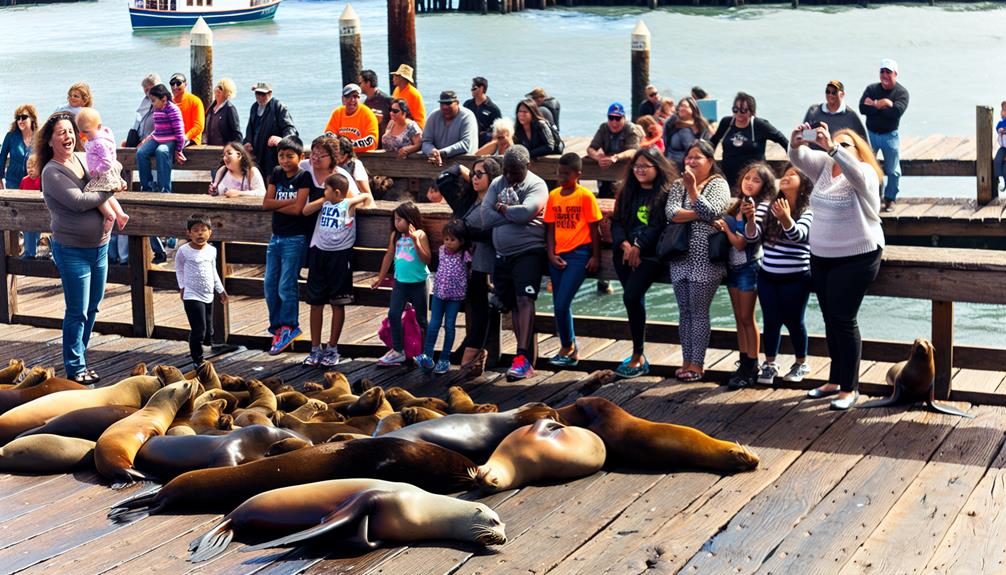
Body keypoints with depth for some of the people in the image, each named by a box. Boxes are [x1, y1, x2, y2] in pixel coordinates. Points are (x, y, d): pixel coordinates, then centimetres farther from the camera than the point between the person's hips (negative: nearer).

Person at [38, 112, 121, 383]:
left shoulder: (83, 159, 7)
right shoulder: (52, 172, -14)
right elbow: (78, 201, -25)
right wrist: (109, 190, -14)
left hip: (100, 246, 7)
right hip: (72, 251, -7)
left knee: (91, 309, 14)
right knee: (77, 312, -2)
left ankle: (79, 361, 26)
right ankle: (74, 369, 9)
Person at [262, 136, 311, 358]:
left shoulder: (303, 177, -9)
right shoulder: (276, 173, 9)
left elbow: (298, 208, -18)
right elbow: (266, 203, 1)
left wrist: (276, 206, -6)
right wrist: (289, 201, -11)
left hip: (295, 238, -7)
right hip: (276, 237, 7)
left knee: (286, 285, -8)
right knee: (269, 284, 8)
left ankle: (289, 327, 7)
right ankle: (277, 328, 19)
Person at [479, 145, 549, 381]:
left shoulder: (536, 185, -5)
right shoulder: (497, 184, 11)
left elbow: (525, 211, -23)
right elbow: (486, 218, -2)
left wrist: (501, 208, -6)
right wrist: (514, 214, -10)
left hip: (528, 252, -6)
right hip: (503, 255, 6)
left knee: (524, 300, -18)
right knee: (513, 305, 8)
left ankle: (523, 357, -25)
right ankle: (527, 359, 15)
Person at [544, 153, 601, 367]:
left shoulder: (585, 196, -6)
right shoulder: (553, 195, 8)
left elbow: (594, 228, -4)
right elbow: (550, 227, 9)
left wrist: (595, 257, -6)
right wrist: (551, 254, -1)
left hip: (578, 254, -6)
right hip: (558, 256, 6)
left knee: (562, 305, -12)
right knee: (559, 306, 9)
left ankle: (567, 347, 8)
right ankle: (571, 350, 22)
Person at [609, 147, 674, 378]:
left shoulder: (666, 193, -3)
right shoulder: (628, 192, 16)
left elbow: (659, 226, -11)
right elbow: (617, 221, 9)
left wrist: (638, 247, -13)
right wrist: (626, 246, -8)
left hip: (651, 255, -6)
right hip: (625, 253, 6)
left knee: (631, 297, -19)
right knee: (634, 300, 6)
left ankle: (638, 357, -9)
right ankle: (639, 356, 15)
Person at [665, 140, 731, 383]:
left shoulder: (718, 184, -1)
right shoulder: (678, 184, 12)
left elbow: (710, 212, -17)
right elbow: (671, 213, -4)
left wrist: (693, 188, -17)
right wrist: (698, 213, -13)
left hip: (705, 260, -5)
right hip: (680, 258, 5)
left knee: (699, 312, -3)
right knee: (684, 312, 9)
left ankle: (697, 364, 3)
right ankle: (687, 361, 16)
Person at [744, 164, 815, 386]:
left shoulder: (808, 211, -8)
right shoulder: (766, 206, 1)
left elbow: (798, 234, -26)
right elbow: (753, 236, -5)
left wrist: (785, 219, -46)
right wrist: (751, 220, -27)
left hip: (796, 278, -3)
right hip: (767, 276, 3)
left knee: (793, 320, 6)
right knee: (771, 321, 5)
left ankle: (801, 364, 26)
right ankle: (770, 364, 21)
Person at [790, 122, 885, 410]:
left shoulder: (864, 173, -10)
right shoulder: (825, 165, 7)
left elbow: (852, 170, -34)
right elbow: (800, 159, -9)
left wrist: (832, 146, -47)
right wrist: (796, 143, -32)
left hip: (856, 258, -7)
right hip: (821, 257, 7)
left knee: (843, 321, -7)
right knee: (830, 320, 13)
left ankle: (850, 387, 2)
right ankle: (836, 380, 25)